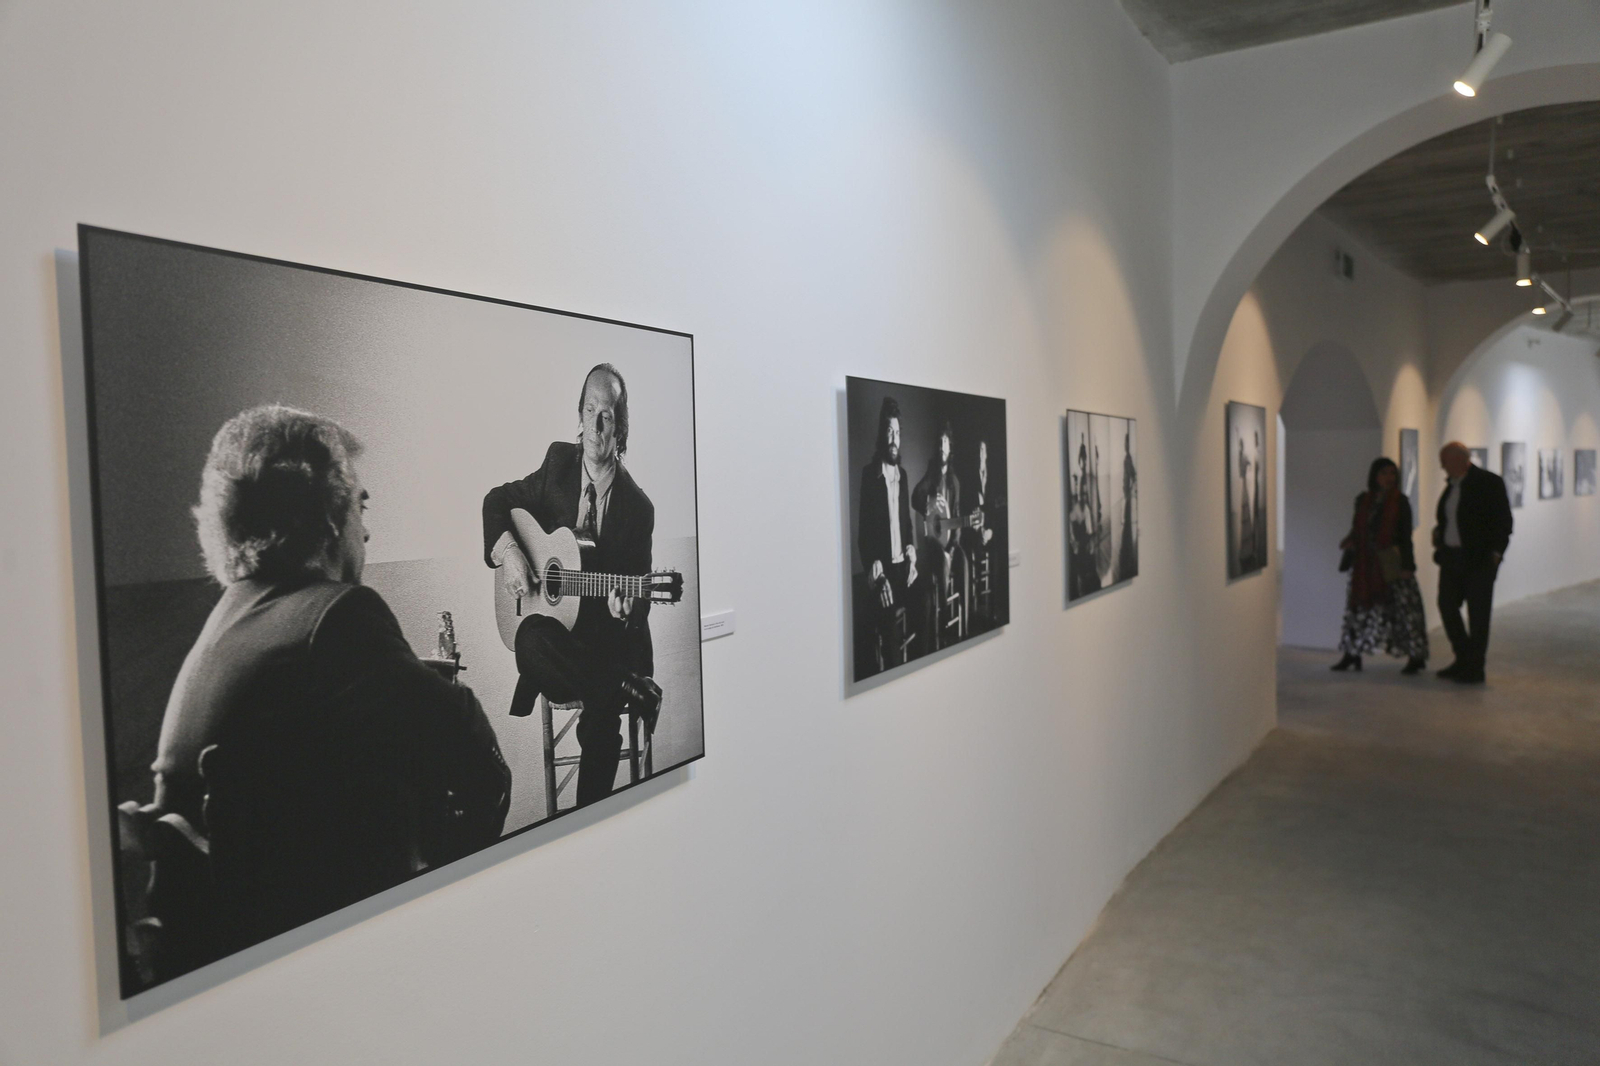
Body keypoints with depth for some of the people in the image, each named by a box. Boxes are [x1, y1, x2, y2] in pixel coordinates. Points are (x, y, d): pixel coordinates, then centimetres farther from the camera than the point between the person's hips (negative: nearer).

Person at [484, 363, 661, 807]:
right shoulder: (558, 463, 4)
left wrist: (627, 612, -24)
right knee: (530, 640, -33)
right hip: (557, 629, 3)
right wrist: (508, 552, -6)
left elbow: (640, 601, 0)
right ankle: (626, 691, -16)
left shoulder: (638, 507, -3)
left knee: (601, 715, -28)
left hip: (608, 638, -2)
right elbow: (498, 500, 13)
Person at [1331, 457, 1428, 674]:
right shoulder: (1363, 500, 8)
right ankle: (1352, 653, 18)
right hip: (1366, 563, 4)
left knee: (1404, 607, -5)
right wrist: (1350, 541, -6)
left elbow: (1406, 535, -4)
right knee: (1358, 607, 7)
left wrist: (1407, 565, -10)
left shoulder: (1400, 502, -2)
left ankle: (1416, 656, 4)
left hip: (1392, 563, -4)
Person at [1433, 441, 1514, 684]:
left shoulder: (1489, 482, -10)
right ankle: (1463, 660, 25)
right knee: (1447, 606, 10)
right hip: (1451, 558, 7)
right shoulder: (1454, 484, 11)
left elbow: (1503, 521, -11)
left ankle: (1475, 668, 10)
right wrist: (1439, 535, 3)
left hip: (1479, 560, -7)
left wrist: (1496, 553, -15)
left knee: (1478, 613, 1)